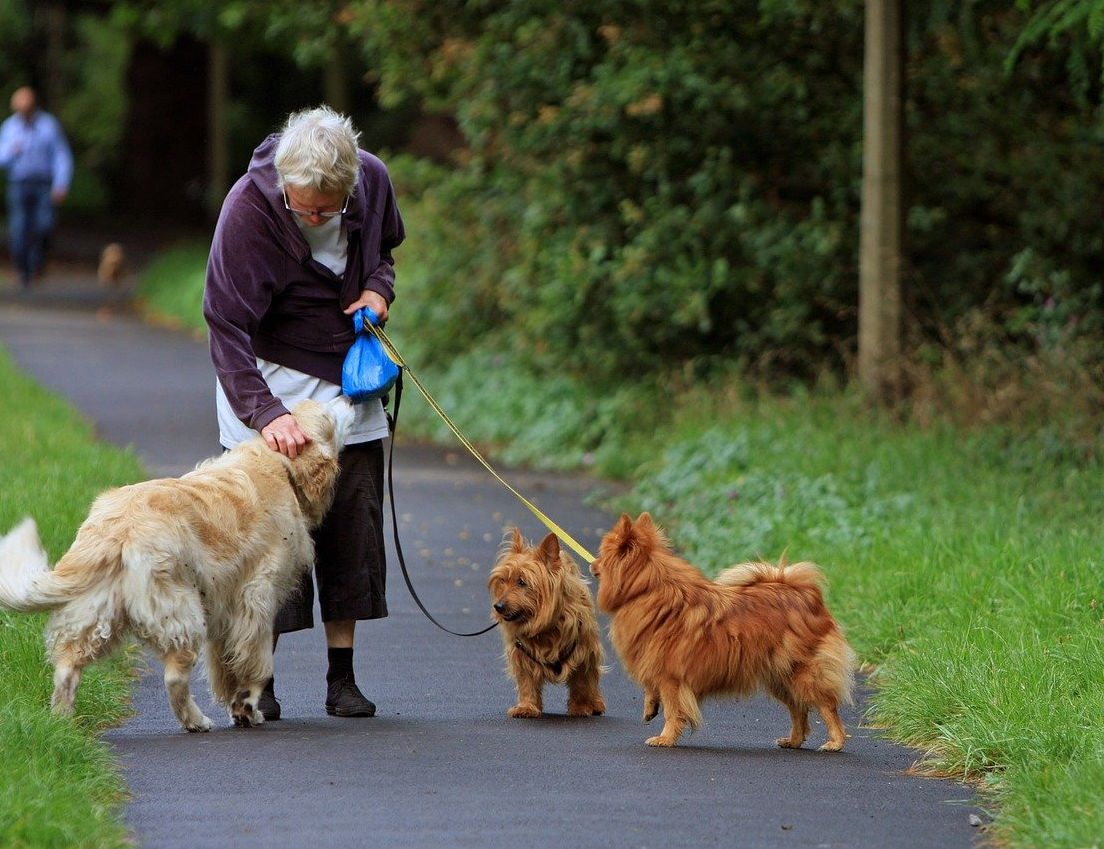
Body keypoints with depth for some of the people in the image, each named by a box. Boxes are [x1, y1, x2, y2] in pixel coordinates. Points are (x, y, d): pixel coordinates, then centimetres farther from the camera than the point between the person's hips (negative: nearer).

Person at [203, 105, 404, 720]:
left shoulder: (372, 179, -11)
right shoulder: (249, 208, -24)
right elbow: (226, 327, -25)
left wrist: (379, 287, -9)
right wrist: (265, 412, -36)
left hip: (349, 381, 4)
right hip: (272, 380, -4)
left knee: (354, 526, 2)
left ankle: (343, 677, 10)